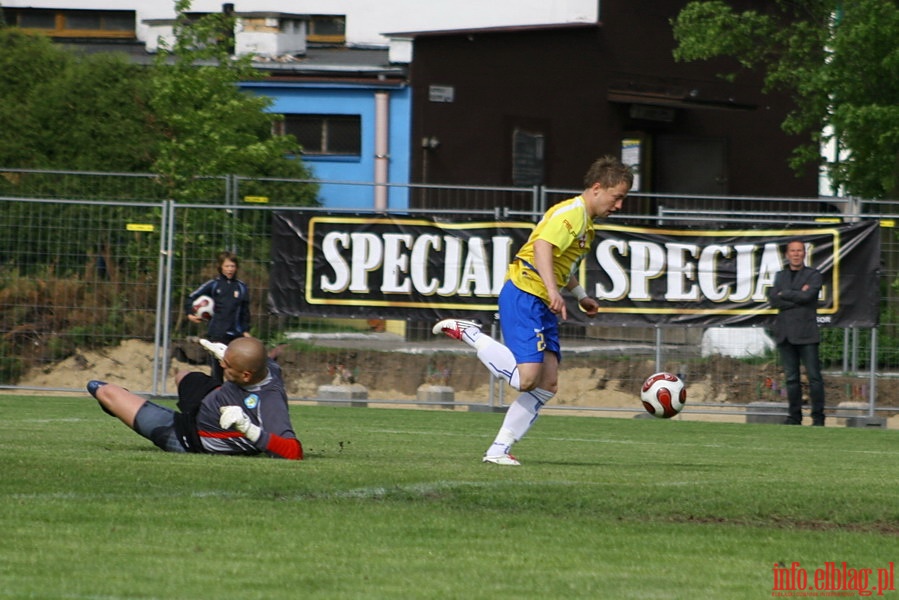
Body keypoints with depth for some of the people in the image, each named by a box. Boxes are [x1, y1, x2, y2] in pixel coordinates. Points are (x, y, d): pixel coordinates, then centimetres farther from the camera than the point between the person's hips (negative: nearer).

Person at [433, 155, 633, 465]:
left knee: (547, 385, 1)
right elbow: (543, 245, -28)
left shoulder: (584, 220, 21)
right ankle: (467, 333, -5)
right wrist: (553, 291, -37)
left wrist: (581, 296, 32)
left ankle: (499, 449, 2)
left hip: (542, 306, 10)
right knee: (526, 378, -21)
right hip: (524, 296, -10)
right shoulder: (572, 212, -11)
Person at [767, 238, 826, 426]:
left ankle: (818, 416, -4)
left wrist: (785, 294, -1)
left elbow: (808, 296, -12)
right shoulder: (780, 276, 16)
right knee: (791, 378, 5)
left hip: (806, 333, -4)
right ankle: (794, 416, 8)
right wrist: (798, 297, -7)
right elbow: (773, 300, 1)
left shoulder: (813, 275, 5)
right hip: (785, 333, 4)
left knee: (814, 376, -7)